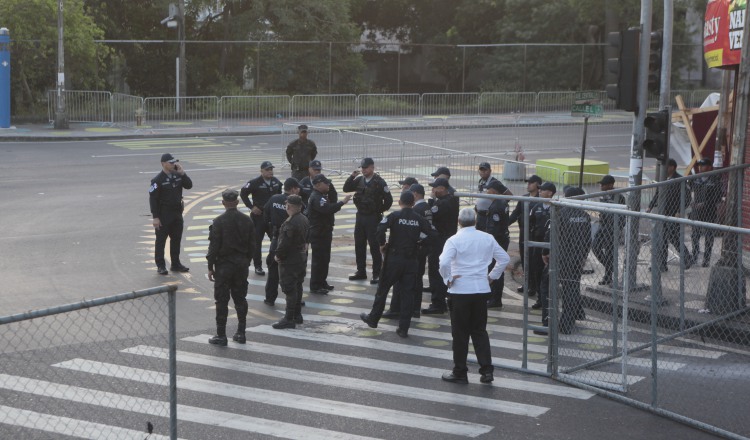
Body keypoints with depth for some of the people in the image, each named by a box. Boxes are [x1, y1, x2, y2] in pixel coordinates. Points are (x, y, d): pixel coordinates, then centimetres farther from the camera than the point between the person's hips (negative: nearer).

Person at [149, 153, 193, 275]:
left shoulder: (178, 175, 5)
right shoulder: (158, 180, -14)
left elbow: (189, 185, 2)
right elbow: (153, 199, -15)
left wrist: (182, 173, -11)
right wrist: (155, 217, -18)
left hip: (177, 213, 7)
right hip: (163, 215, -6)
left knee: (176, 239, 13)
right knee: (161, 241, 3)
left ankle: (175, 264, 24)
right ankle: (160, 266, 10)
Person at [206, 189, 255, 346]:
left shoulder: (219, 222, -13)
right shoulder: (247, 221, 2)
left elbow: (214, 246, -12)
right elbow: (252, 245, 6)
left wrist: (210, 267, -4)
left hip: (224, 264, -4)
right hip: (242, 265, 5)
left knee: (222, 300, 1)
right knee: (240, 298, 13)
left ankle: (221, 336, 3)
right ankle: (241, 333, 16)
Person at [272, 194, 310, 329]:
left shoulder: (290, 224, -25)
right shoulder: (304, 219, 5)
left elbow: (285, 243, -24)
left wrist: (278, 255, -10)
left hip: (289, 260, -10)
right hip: (302, 257, 10)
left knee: (289, 289, -4)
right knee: (297, 287, 17)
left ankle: (289, 319, -1)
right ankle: (297, 315, 27)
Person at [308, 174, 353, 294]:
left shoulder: (321, 196, 15)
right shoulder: (316, 198, -20)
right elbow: (328, 209, -34)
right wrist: (342, 202, -30)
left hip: (324, 233, 11)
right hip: (318, 234, -11)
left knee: (325, 259, 17)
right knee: (319, 259, -6)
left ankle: (322, 283, 27)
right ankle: (315, 286, -1)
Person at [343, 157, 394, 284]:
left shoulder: (379, 182, -12)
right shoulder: (359, 180, 6)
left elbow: (388, 200, -13)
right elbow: (346, 189, 9)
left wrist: (379, 211, -5)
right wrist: (352, 177, -6)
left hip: (373, 218, -6)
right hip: (360, 216, 6)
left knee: (375, 247, -2)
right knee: (359, 245, 11)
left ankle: (377, 274, 5)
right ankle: (361, 271, 22)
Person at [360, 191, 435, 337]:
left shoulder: (394, 216, -7)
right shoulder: (419, 219, 1)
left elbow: (380, 229, -20)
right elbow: (431, 234, -3)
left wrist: (382, 244, -5)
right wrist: (418, 241, 11)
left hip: (394, 258, -2)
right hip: (411, 260, 2)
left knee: (383, 289, 14)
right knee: (408, 293, 4)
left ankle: (373, 318, 27)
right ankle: (403, 328, 4)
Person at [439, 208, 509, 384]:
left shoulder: (454, 240, -10)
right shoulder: (487, 239, 4)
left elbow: (444, 262, -23)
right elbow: (504, 258, 11)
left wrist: (447, 280, -8)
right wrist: (492, 276, 15)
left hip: (460, 290, -4)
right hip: (482, 290, 4)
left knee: (460, 332, 6)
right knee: (480, 330, 13)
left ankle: (460, 372, 12)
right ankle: (486, 369, 6)